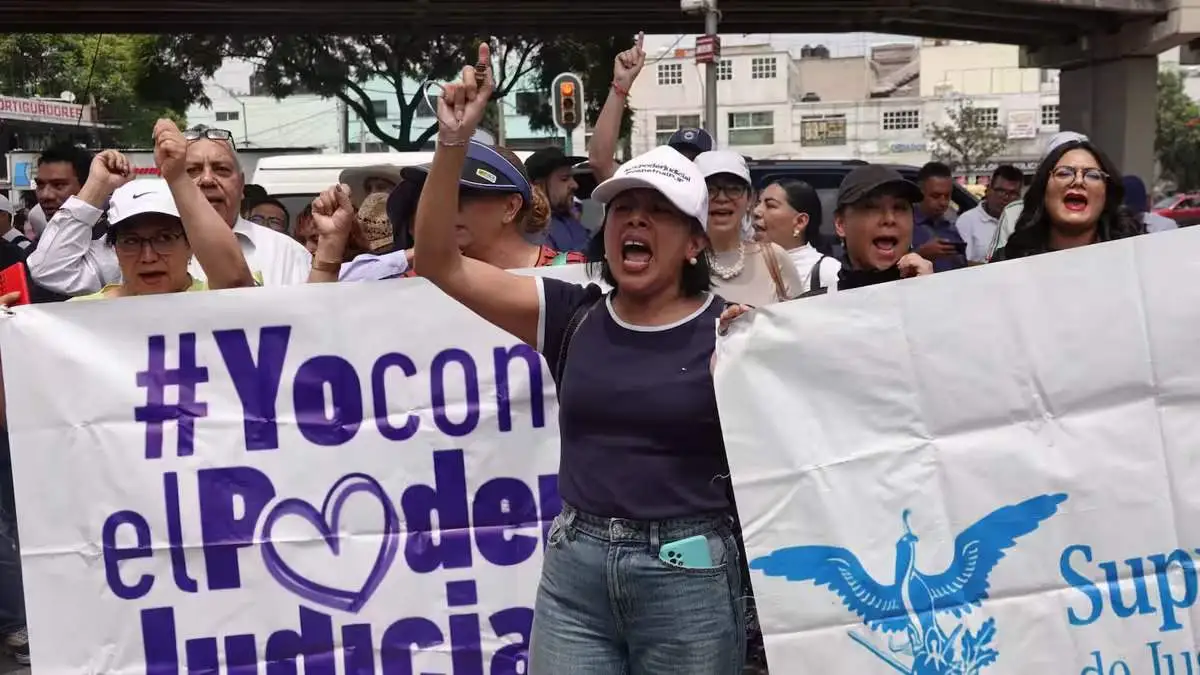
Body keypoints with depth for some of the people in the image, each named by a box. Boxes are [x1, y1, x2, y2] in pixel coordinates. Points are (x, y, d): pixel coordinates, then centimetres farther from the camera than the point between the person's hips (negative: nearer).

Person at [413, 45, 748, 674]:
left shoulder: (727, 327, -4)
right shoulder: (571, 316, 3)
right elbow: (437, 260, 1)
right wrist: (454, 142, -9)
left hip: (688, 578, -2)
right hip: (573, 569, 3)